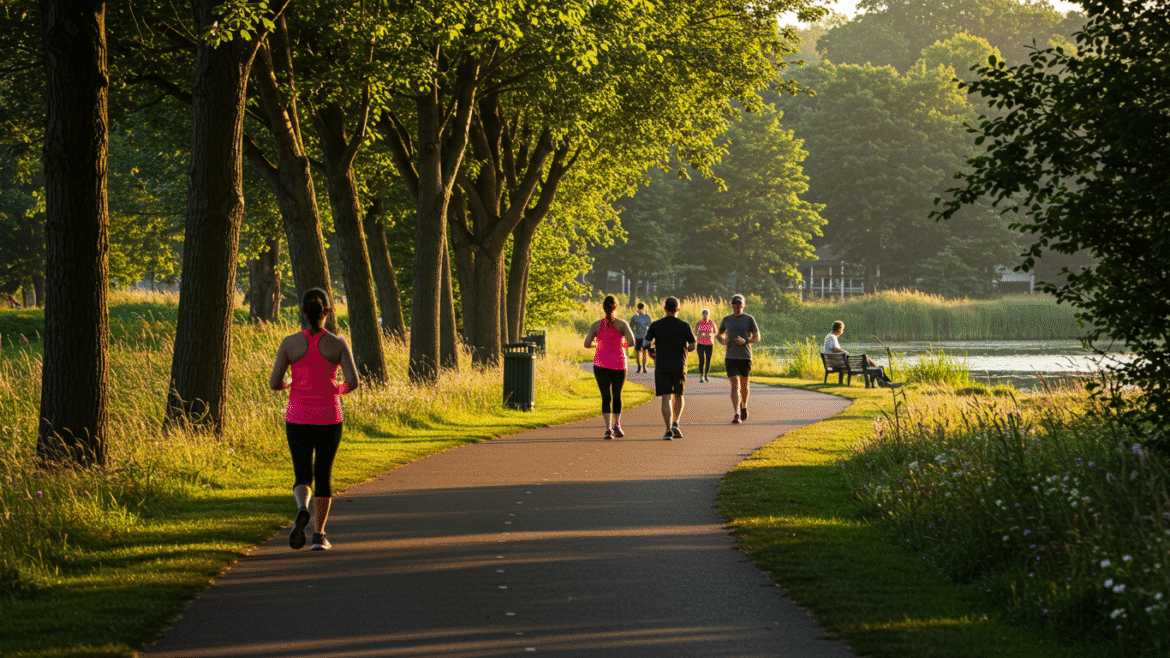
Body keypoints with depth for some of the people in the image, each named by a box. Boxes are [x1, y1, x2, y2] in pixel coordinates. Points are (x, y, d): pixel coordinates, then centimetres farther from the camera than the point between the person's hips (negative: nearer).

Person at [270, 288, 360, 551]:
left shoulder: (289, 343, -5)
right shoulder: (338, 343, -6)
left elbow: (274, 383, -7)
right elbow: (353, 381, -11)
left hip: (298, 418, 0)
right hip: (329, 418, 0)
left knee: (303, 478, 3)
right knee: (323, 474, 19)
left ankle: (302, 510, -31)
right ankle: (319, 536, 21)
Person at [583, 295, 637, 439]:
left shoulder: (596, 325, -2)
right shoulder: (621, 324, -5)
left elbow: (587, 344, -4)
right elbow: (631, 341, -14)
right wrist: (623, 345, 8)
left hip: (601, 365, 0)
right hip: (619, 364, 0)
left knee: (606, 397, -5)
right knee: (617, 396, 22)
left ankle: (608, 428, -21)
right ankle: (617, 425, 24)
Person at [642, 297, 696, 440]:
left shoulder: (656, 325, -1)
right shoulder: (684, 326, -1)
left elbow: (646, 343, -8)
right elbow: (692, 346, -2)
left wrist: (651, 351, 13)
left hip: (662, 366, -1)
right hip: (679, 366, 1)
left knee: (666, 398, -3)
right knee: (678, 396, 20)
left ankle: (668, 430, -15)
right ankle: (675, 424, 4)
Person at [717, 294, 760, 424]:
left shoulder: (749, 319, 1)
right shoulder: (726, 320, 6)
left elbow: (757, 337, 2)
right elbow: (719, 334, 22)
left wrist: (745, 341, -17)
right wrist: (722, 341, -2)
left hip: (745, 357, 0)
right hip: (731, 357, 0)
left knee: (744, 384, 13)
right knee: (734, 385, -11)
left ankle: (744, 407, 41)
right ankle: (737, 415, -17)